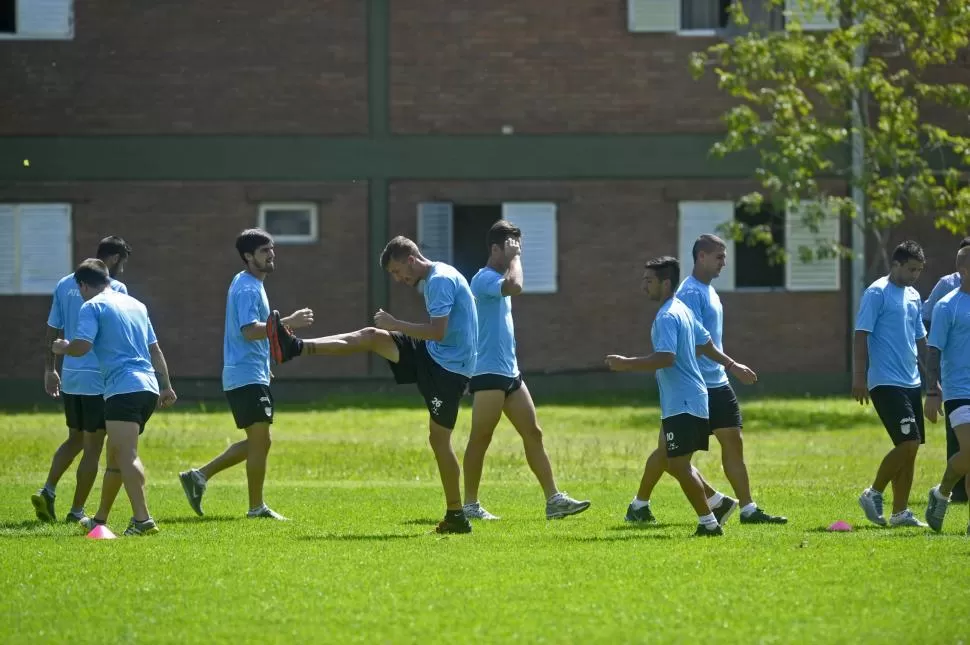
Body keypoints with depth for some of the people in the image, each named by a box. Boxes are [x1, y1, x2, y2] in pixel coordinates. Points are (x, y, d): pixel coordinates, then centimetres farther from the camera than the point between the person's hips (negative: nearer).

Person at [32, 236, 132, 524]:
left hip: (69, 377, 6)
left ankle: (47, 492, 4)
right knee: (93, 447, 4)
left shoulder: (64, 285, 7)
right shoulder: (115, 289, -9)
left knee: (75, 438, 20)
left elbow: (52, 331, 10)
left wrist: (49, 369, 17)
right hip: (99, 378, -6)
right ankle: (76, 511, 6)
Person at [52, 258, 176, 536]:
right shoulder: (135, 304, 22)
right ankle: (100, 519, 29)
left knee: (127, 457, -15)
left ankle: (142, 519, -28)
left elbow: (81, 346, -13)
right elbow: (155, 349, 26)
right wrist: (166, 386, 31)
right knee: (115, 456, 19)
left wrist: (63, 347, 8)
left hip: (123, 389, -8)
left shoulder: (92, 307, -1)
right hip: (149, 387, 8)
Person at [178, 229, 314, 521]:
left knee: (257, 442, 13)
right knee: (260, 439, -6)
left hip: (252, 374, 10)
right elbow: (250, 330, -27)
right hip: (247, 376, -10)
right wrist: (287, 322, -29)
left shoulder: (249, 285, 17)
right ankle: (256, 507, -1)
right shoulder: (248, 289, -15)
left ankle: (199, 476, 15)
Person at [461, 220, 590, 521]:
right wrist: (514, 257, -19)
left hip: (510, 372, 10)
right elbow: (515, 286, -33)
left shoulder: (499, 278, 17)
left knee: (533, 433, 6)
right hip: (489, 373, -10)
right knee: (480, 439, -2)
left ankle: (553, 499, 6)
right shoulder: (484, 278, -14)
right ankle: (470, 505, 5)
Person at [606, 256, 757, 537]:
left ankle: (709, 523, -4)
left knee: (678, 464, -7)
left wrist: (627, 364, -27)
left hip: (682, 405, -10)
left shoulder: (667, 317, -16)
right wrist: (732, 365, 34)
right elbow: (706, 344, 24)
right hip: (689, 401, 10)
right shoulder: (683, 310, 15)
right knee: (674, 462, 15)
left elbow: (666, 357, -28)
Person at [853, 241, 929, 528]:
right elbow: (861, 336, -11)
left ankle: (900, 512, 11)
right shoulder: (877, 293, -8)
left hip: (911, 383, 8)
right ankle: (873, 494, 0)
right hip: (886, 383, -8)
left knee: (910, 446, 6)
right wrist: (860, 377, -17)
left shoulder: (913, 296, 16)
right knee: (908, 443, -15)